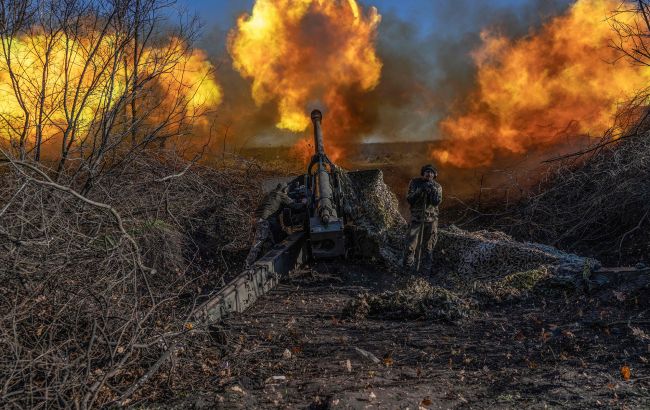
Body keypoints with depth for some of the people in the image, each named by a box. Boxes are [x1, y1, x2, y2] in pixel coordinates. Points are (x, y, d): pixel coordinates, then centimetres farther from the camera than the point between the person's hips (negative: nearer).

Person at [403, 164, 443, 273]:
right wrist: (420, 190, -20)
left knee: (428, 246, 7)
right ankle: (408, 266, 10)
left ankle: (426, 267, 19)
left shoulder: (437, 186, 2)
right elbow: (409, 199, -8)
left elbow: (437, 202, -11)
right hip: (416, 218, -1)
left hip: (431, 219, 1)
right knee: (411, 244, -5)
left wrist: (433, 190, -25)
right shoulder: (415, 182, 0)